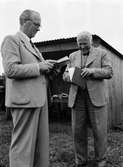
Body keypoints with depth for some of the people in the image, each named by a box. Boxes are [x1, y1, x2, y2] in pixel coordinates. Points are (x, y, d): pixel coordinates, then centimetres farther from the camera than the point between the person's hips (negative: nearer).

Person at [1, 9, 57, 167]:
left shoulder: (31, 45, 24)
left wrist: (47, 67, 6)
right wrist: (39, 66, -14)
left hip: (39, 99, 9)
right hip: (24, 100, -9)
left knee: (41, 143, 11)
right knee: (23, 146, -3)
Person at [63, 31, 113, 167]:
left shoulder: (102, 53, 6)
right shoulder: (73, 56, 15)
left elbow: (109, 73, -4)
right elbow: (65, 75, 13)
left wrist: (92, 71, -21)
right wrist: (70, 76, -11)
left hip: (96, 96, -3)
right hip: (77, 97, 3)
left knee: (99, 131, -2)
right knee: (78, 131, 2)